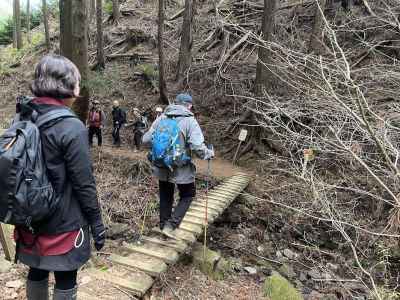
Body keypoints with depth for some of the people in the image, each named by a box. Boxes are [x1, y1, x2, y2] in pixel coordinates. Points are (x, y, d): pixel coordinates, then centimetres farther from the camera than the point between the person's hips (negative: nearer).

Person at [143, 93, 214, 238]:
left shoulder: (161, 118, 1)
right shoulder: (189, 121, -12)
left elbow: (146, 139, 2)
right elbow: (198, 147, -22)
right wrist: (209, 153, -3)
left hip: (161, 168, 4)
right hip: (181, 169, -4)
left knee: (165, 196, 23)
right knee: (187, 195, 18)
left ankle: (163, 225, 36)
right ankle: (170, 225, 9)